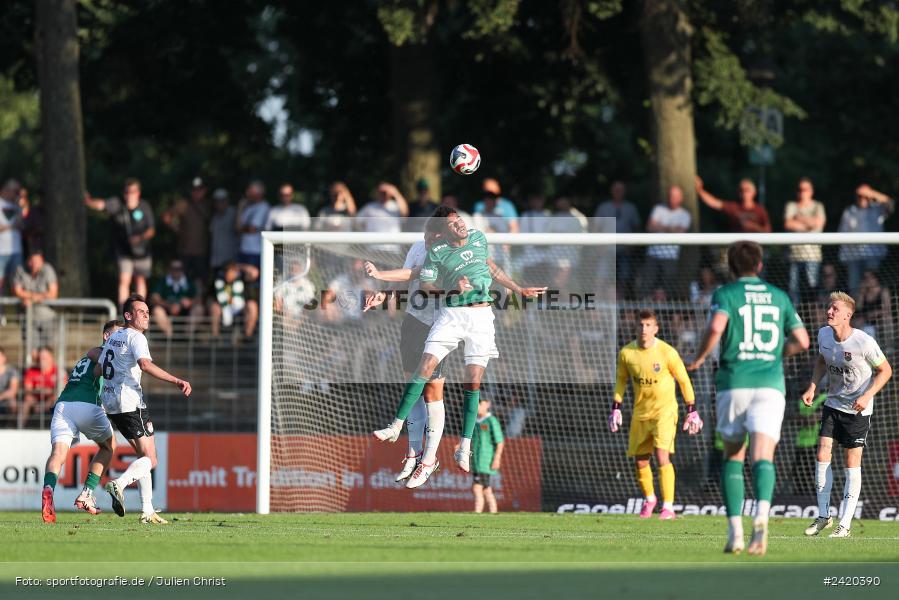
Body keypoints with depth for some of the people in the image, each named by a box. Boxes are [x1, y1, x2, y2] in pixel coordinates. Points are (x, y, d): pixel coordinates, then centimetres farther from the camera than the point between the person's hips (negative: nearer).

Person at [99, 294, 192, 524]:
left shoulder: (113, 337, 17)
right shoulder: (135, 337, -9)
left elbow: (97, 370, 23)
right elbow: (145, 365, -27)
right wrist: (176, 381, -32)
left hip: (110, 402, 9)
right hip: (130, 401, -9)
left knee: (143, 455, 14)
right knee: (149, 460, -8)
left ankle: (147, 511, 9)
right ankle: (120, 483, -34)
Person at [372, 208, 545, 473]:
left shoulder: (479, 238, 10)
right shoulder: (437, 253, -1)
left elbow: (492, 268, 24)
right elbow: (425, 284, 2)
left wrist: (519, 289, 28)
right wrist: (452, 289, -12)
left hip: (481, 316, 2)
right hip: (452, 313, -2)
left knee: (473, 381, -4)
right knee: (425, 367, -13)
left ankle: (465, 448, -3)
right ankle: (396, 426, -8)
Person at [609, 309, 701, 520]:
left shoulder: (667, 353, -14)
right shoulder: (626, 353, -5)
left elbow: (683, 380, -2)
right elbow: (621, 380, 12)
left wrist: (692, 410, 0)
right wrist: (616, 408, 7)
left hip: (665, 409, -4)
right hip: (641, 412, 4)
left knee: (662, 455, -20)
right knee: (640, 461, 7)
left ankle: (668, 507, -16)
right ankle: (649, 499, 35)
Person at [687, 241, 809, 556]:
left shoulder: (726, 293, 2)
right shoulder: (779, 296, 13)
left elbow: (715, 327, -18)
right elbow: (801, 341, 12)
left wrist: (700, 358, -2)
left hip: (734, 384, -1)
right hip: (770, 385, 1)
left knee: (733, 456, 14)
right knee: (762, 457, -10)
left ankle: (735, 532, 5)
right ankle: (761, 514, -39)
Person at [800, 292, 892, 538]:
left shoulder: (864, 342, -22)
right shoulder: (824, 334, -5)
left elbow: (885, 370, -9)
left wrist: (867, 395, -21)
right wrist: (812, 386, 3)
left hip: (857, 409, -5)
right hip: (833, 404, 5)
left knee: (852, 463, -3)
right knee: (822, 455, -5)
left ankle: (845, 524, 1)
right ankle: (823, 516, 8)